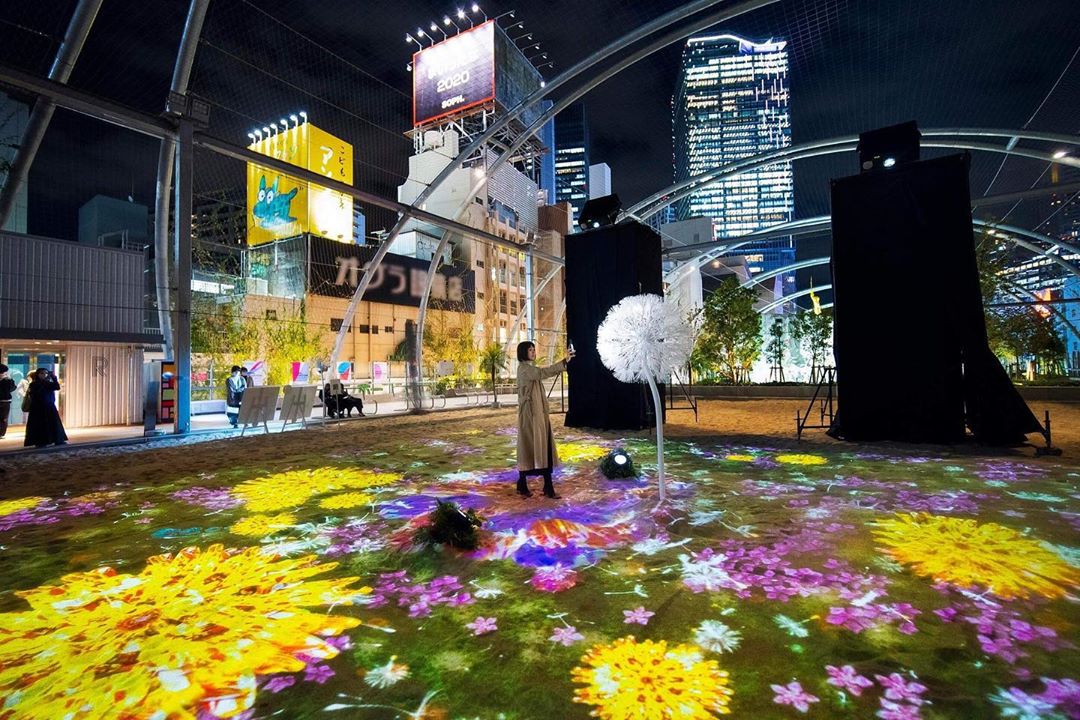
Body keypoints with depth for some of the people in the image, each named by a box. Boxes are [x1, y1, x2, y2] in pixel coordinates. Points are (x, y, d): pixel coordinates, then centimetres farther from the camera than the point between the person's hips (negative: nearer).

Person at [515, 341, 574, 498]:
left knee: (545, 447, 5)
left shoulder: (531, 368, 18)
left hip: (539, 413, 9)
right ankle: (522, 484, 15)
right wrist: (564, 361, -32)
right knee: (528, 447, 0)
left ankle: (548, 487, 7)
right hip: (530, 413, -9)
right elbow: (543, 372, -29)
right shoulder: (523, 368, -13)